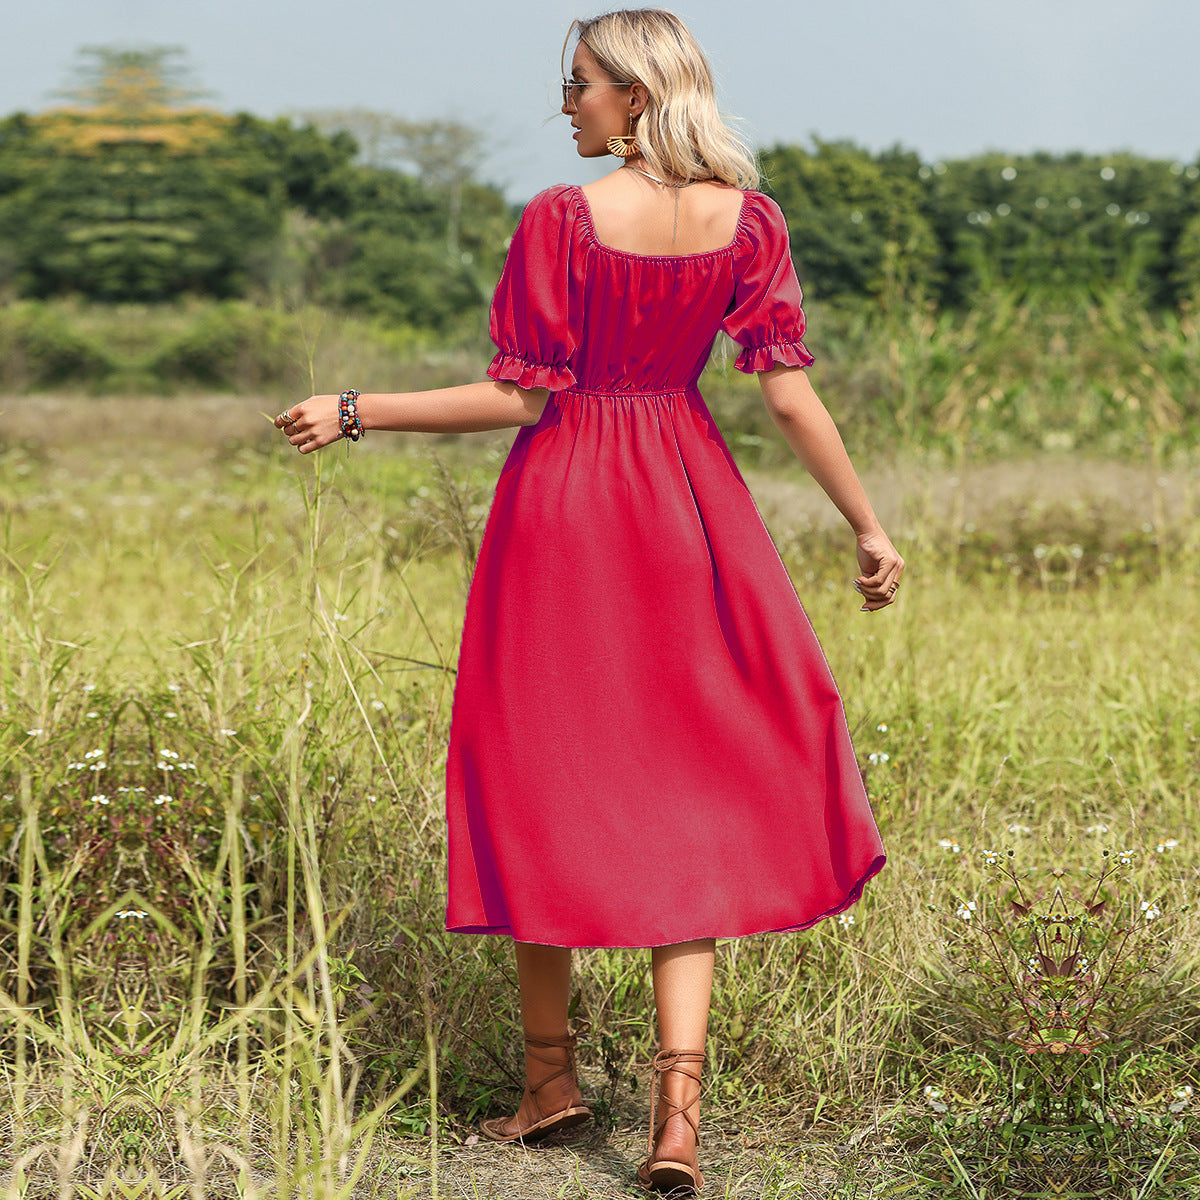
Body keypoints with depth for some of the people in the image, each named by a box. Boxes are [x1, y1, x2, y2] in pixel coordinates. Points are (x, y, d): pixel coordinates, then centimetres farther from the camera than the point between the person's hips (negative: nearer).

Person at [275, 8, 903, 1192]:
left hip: (563, 505, -3)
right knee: (685, 789, 7)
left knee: (546, 776, 12)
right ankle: (677, 1099, -5)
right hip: (685, 514, 3)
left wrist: (354, 413, -5)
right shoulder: (746, 219, -2)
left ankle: (550, 1071, 21)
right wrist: (869, 528, 3)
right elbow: (790, 391, -4)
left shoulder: (560, 219, -13)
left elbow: (518, 397, -13)